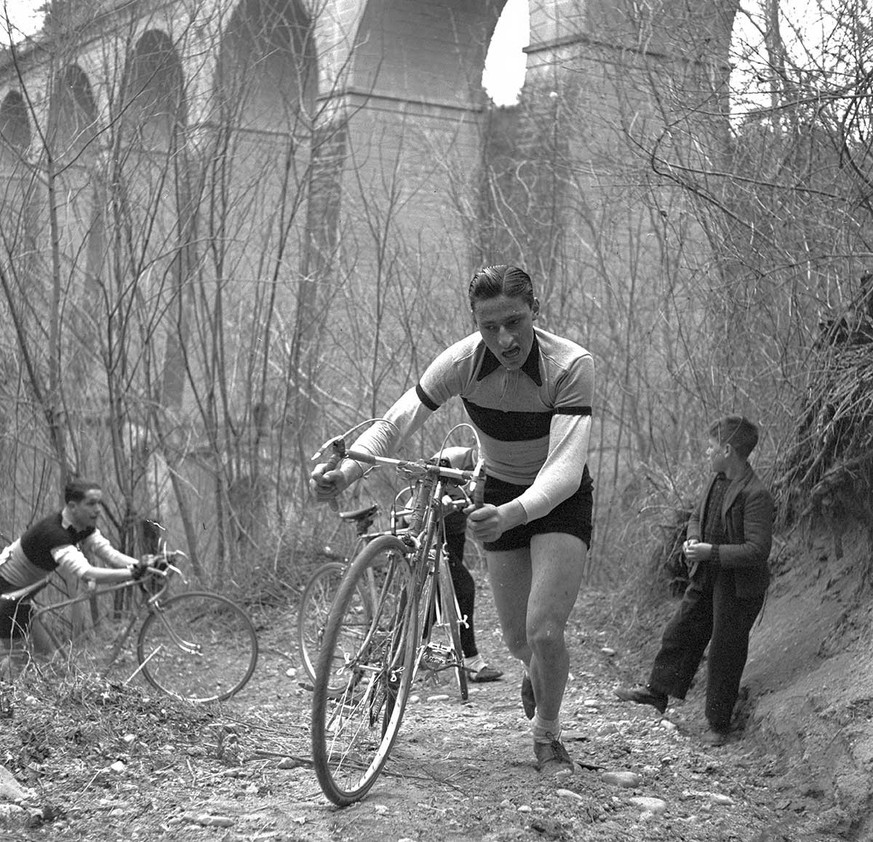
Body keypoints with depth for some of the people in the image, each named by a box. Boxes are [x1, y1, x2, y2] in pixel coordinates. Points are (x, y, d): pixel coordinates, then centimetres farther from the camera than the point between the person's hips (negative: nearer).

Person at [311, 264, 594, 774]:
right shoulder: (462, 362, -22)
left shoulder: (571, 365, -32)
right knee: (518, 638, 7)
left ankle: (548, 737, 10)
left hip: (561, 498, -3)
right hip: (500, 493, 3)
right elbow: (395, 424, -21)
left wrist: (510, 515, -58)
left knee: (545, 629, -19)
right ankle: (537, 671, 47)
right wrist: (344, 472, -40)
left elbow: (565, 468, -40)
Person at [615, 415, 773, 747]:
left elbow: (757, 551, -26)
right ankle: (657, 692, 31)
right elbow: (696, 516, 19)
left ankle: (719, 724, 17)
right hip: (706, 578, 8)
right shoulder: (717, 481, 3)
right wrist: (692, 540, -2)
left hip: (739, 587, -8)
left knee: (725, 652, 4)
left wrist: (711, 551, -27)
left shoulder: (755, 495, -23)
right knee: (680, 632, 15)